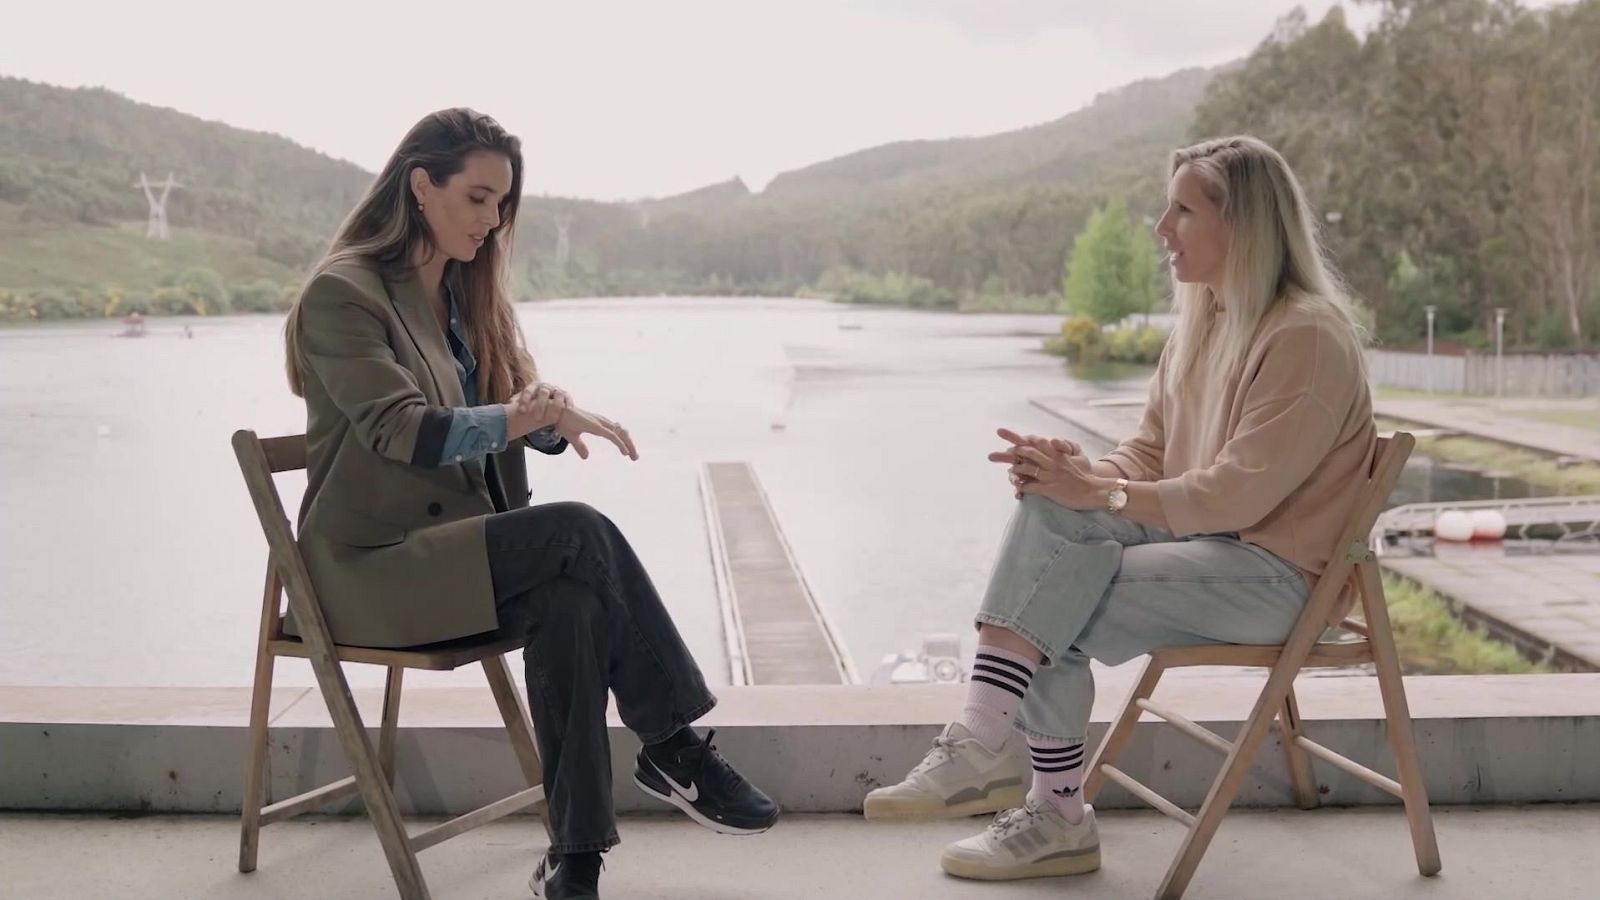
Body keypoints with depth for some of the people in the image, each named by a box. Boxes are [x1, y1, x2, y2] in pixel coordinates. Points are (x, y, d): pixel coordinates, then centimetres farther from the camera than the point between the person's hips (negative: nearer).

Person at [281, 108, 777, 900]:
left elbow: (521, 406, 9)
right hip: (375, 565, -6)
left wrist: (559, 416, -16)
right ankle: (671, 749, -15)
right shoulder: (341, 292, -10)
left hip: (459, 544, 6)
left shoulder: (468, 290, 14)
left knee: (569, 601, -27)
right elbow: (398, 427, -22)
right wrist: (511, 420, -37)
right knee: (579, 533, -28)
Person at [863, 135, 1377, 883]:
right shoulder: (1200, 321, 10)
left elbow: (1236, 494, -22)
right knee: (1048, 507, -20)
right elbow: (1149, 456, 11)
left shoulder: (1307, 337, -16)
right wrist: (1083, 475, -11)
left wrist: (1099, 493, -24)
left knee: (1052, 621, -22)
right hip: (1201, 536, 8)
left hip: (1272, 570, -7)